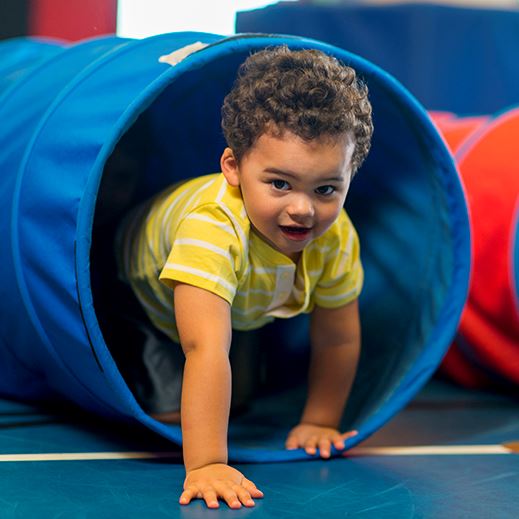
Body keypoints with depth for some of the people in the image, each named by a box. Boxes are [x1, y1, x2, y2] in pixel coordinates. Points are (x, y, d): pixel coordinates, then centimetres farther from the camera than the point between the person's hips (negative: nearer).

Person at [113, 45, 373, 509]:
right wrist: (205, 465, -62)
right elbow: (206, 349, -58)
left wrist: (319, 422, -12)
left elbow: (338, 339, -16)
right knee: (175, 408, -19)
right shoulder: (212, 228, -51)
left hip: (247, 312, 5)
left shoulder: (337, 237, -32)